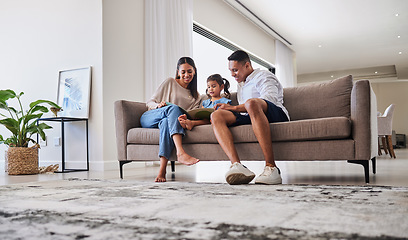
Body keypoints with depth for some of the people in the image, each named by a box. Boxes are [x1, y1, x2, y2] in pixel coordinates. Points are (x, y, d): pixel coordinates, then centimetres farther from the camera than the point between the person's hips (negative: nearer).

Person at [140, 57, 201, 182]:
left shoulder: (196, 97, 21)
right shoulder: (170, 82, 12)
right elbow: (150, 102, 8)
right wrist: (158, 105, -14)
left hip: (168, 122, 1)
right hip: (148, 119, -1)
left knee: (167, 122, -38)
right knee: (173, 108, -33)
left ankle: (162, 171, -51)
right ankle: (181, 153, -51)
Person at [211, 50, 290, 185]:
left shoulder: (263, 76, 11)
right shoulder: (241, 86, 35)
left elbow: (270, 98, -11)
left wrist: (234, 108, -13)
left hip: (276, 114, -6)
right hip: (250, 118, 6)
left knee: (251, 103, -39)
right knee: (216, 115, -16)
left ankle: (271, 167, -42)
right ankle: (237, 165, -39)